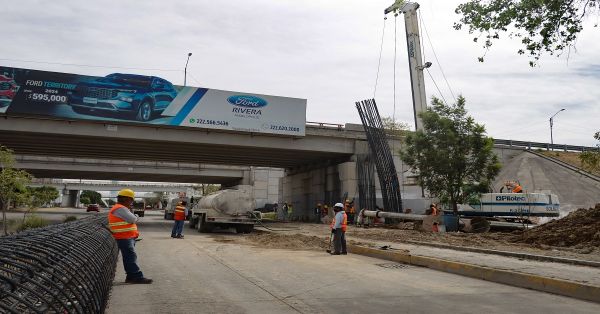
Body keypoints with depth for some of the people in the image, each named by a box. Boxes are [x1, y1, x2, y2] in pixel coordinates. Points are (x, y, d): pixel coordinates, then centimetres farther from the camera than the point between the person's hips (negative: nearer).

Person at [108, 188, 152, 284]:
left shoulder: (122, 208, 20)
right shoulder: (120, 209, -16)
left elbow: (129, 220, 20)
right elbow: (132, 219, -21)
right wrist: (136, 216, -1)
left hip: (127, 237, 11)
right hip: (124, 238, -11)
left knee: (129, 258, 13)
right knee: (131, 257, -10)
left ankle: (131, 276, 19)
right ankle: (137, 277, -10)